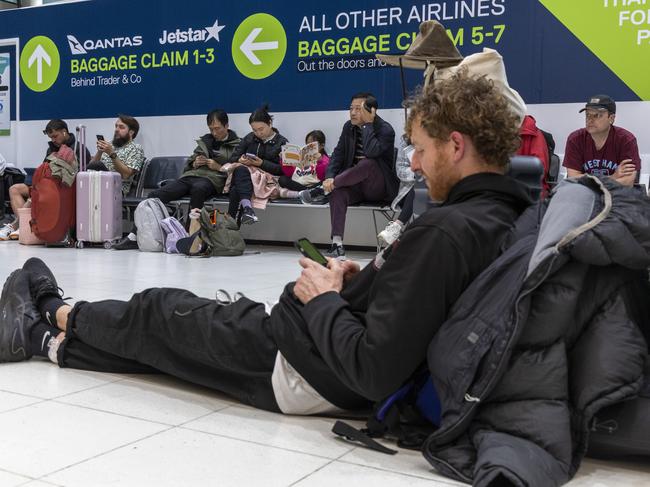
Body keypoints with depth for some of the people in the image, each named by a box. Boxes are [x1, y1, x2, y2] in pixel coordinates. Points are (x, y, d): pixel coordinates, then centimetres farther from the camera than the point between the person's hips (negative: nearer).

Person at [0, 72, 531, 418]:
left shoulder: (445, 231, -30)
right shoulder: (503, 217, -1)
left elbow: (375, 369, -33)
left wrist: (323, 300, -18)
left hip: (300, 368, -8)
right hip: (345, 376, 8)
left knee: (159, 312, 15)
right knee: (181, 318, 21)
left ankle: (60, 315, 43)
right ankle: (48, 339, 40)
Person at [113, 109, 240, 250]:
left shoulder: (237, 145, 10)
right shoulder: (205, 141, 28)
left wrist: (219, 167, -9)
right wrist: (195, 163, 10)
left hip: (212, 180, -6)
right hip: (190, 176, 6)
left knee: (198, 188, -44)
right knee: (155, 195, -16)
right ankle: (134, 237, -18)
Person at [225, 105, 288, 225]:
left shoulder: (282, 142, 8)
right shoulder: (249, 138, 20)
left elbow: (282, 169, -2)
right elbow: (233, 158, 18)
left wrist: (262, 163, -14)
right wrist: (240, 160, -7)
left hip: (266, 178, -3)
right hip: (243, 175, 3)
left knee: (235, 191, -34)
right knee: (240, 169, -37)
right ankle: (247, 206, -56)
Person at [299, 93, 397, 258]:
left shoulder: (386, 130, -11)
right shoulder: (349, 127, 9)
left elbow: (371, 152, -29)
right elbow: (338, 154, 5)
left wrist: (367, 124, -22)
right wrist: (329, 177, -13)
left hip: (379, 188, -4)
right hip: (355, 184, 5)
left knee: (369, 163, -36)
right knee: (337, 192, -29)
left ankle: (322, 189, -31)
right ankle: (337, 243, -35)